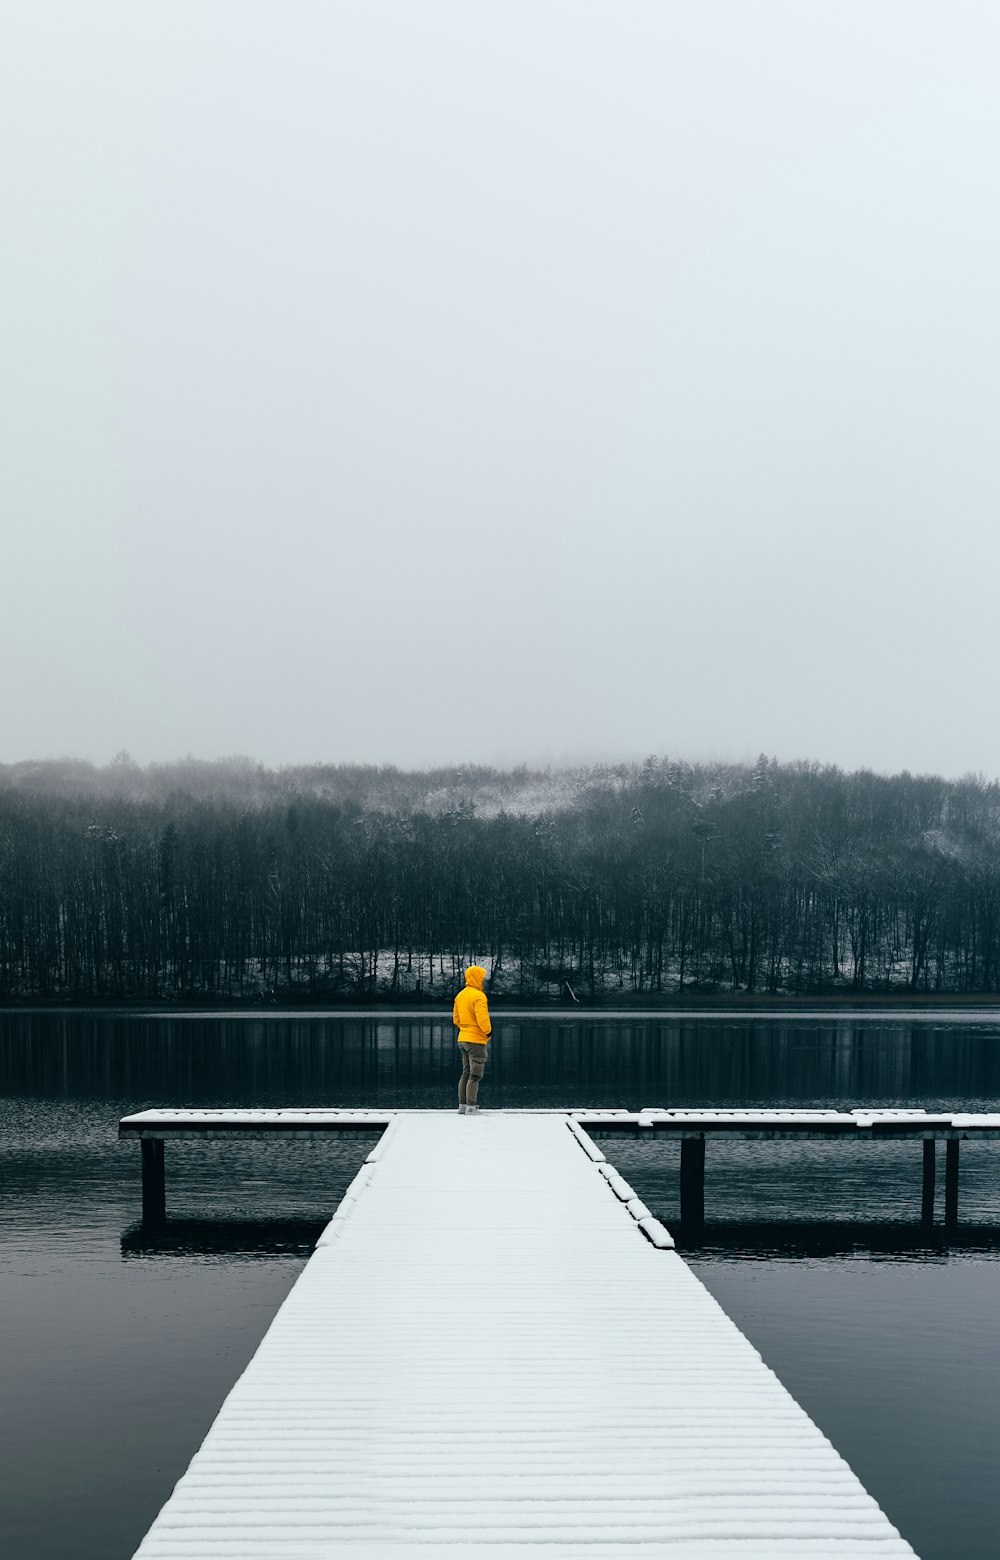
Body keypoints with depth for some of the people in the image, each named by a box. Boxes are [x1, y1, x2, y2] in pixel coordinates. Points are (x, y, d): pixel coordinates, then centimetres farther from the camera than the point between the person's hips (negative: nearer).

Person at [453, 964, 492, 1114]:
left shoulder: (460, 995, 11)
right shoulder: (479, 996, -16)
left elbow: (456, 1019, 15)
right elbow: (482, 1018, -25)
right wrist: (488, 1031, -10)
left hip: (463, 1039, 8)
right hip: (476, 1040, -8)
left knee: (466, 1073, 16)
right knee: (475, 1075, -3)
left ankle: (462, 1105, 19)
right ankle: (471, 1107, -3)